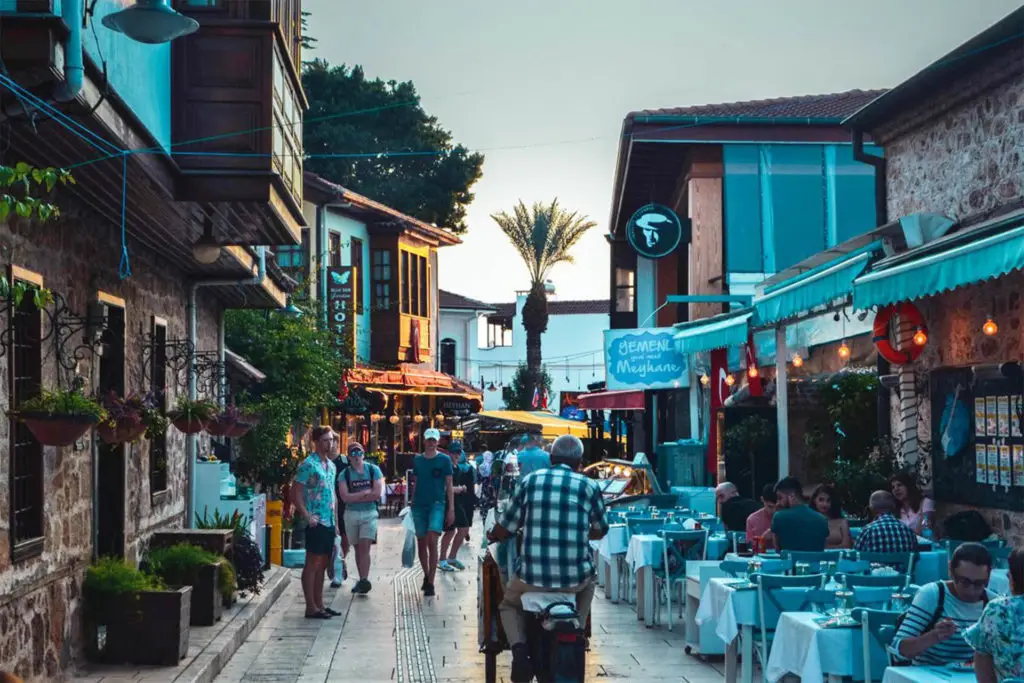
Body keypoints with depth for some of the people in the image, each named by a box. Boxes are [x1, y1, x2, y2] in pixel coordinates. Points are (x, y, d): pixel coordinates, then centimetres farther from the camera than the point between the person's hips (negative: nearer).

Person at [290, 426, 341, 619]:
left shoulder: (331, 465, 15)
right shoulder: (308, 464, -11)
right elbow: (296, 494, -14)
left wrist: (336, 521, 18)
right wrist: (307, 517, -17)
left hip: (329, 522, 8)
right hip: (316, 522, -8)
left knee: (323, 563, 11)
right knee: (313, 563, -4)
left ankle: (319, 604, 17)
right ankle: (311, 608, -1)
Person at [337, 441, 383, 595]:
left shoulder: (373, 470, 0)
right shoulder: (344, 474, 1)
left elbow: (377, 494, -10)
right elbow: (345, 497, -10)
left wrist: (354, 497, -9)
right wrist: (365, 493, -11)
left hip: (369, 513, -2)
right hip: (351, 514, 2)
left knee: (364, 546, -14)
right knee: (358, 548, 9)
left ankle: (364, 580, -18)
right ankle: (362, 580, 17)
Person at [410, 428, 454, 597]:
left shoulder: (444, 460, 1)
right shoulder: (417, 460, 10)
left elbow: (449, 486, 1)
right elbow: (415, 484, 16)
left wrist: (451, 509, -4)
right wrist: (412, 504, 12)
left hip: (437, 504, -4)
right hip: (419, 505, 4)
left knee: (432, 542, -16)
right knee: (421, 543, 9)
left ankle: (430, 582, -12)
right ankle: (426, 575, 27)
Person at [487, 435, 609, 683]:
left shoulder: (530, 481, 3)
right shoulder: (589, 486, 3)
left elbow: (504, 529, 7)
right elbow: (600, 531, 18)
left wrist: (492, 536, 31)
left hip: (532, 576, -1)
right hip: (575, 577, 1)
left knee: (508, 605, 30)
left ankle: (520, 649, 1)